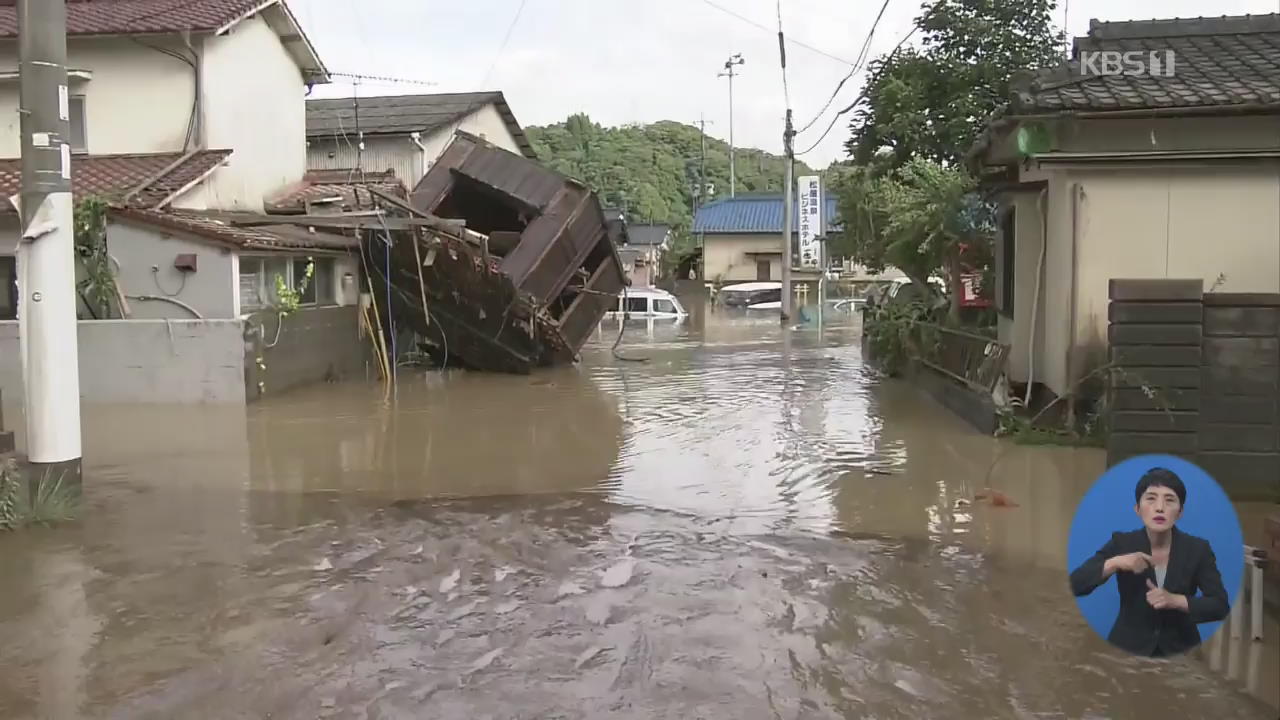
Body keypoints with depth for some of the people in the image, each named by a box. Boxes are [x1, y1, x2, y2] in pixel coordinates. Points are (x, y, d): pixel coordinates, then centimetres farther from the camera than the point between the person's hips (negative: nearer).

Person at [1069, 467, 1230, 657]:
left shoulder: (1197, 549, -3)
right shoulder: (1121, 543, -6)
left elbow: (1220, 606, -4)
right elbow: (1075, 585, -12)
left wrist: (1176, 601, -19)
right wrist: (1115, 562, -24)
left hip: (1180, 650, 1)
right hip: (1129, 649, -1)